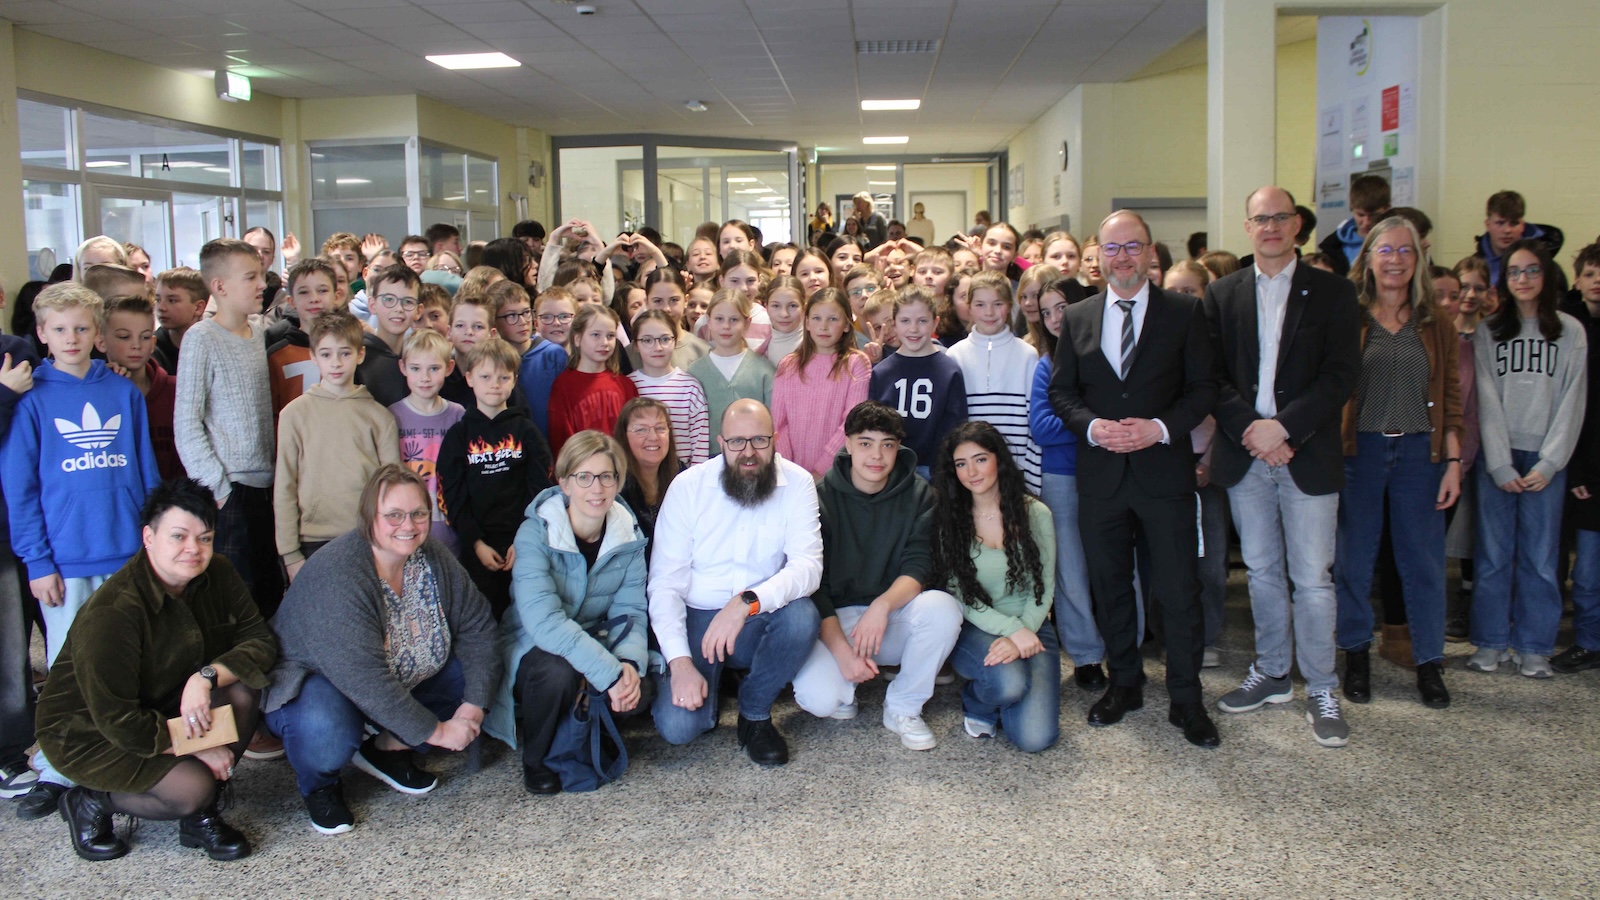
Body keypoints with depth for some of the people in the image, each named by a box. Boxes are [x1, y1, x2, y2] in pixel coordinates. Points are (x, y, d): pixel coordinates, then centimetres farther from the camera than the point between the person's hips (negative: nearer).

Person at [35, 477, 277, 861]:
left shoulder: (217, 576, -9)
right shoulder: (111, 614, -30)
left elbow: (260, 640, -13)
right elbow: (119, 722, -27)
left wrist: (207, 677, -31)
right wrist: (198, 748, -22)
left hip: (167, 706, 7)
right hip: (88, 732, -6)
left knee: (243, 688, -20)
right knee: (192, 789, -27)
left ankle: (200, 815, -5)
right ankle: (92, 803, 3)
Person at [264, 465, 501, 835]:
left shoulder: (433, 559, -9)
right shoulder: (337, 574, -31)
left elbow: (477, 627, -5)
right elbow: (364, 679, -35)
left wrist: (475, 704, -18)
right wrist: (436, 731, -31)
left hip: (404, 682, 7)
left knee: (473, 679, -10)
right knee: (327, 735, -37)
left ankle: (390, 748, 9)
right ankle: (317, 784, 0)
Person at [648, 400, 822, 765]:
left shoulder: (796, 483, -7)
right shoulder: (688, 486, -7)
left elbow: (808, 566, -19)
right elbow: (665, 582, -9)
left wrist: (747, 602, -37)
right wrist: (680, 662, -22)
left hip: (761, 621, 1)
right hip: (697, 618, -1)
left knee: (802, 614, -32)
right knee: (678, 726, -23)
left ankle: (755, 712, -5)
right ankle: (714, 681, 15)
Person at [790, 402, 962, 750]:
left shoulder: (918, 495, -2)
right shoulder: (822, 497, -7)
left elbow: (919, 567, -12)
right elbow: (813, 585, -10)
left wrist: (882, 605, -33)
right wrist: (842, 650, -23)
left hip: (895, 613, 2)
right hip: (835, 618, -2)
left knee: (943, 607, -30)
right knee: (818, 698, -30)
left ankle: (902, 708, -8)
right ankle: (845, 688, 10)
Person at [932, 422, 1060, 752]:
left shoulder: (1035, 513, -1)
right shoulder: (949, 521, -2)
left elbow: (1044, 588, -1)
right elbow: (961, 598, -5)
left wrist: (1021, 636, -17)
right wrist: (1012, 629, -18)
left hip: (1032, 629, 1)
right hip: (975, 631, -1)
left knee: (1035, 737, -19)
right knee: (1009, 681, -36)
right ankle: (976, 703, 2)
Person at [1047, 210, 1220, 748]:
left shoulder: (1184, 312, 2)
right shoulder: (1077, 318, 10)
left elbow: (1202, 389, 0)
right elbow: (1061, 391, 9)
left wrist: (1160, 427, -15)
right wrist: (1092, 426, -9)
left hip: (1164, 470, -3)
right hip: (1100, 473, 3)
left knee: (1178, 589, 0)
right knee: (1109, 585, 12)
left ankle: (1186, 700, 13)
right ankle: (1124, 684, 28)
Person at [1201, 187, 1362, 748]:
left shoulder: (1332, 293, 1)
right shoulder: (1222, 294, 8)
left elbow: (1340, 375, -6)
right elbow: (1213, 375, 3)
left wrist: (1283, 426, -16)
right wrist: (1249, 428, -12)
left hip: (1307, 455, -2)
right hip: (1244, 454, 3)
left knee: (1313, 578, 0)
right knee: (1262, 571, 13)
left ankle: (1321, 691, 12)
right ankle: (1272, 674, 27)